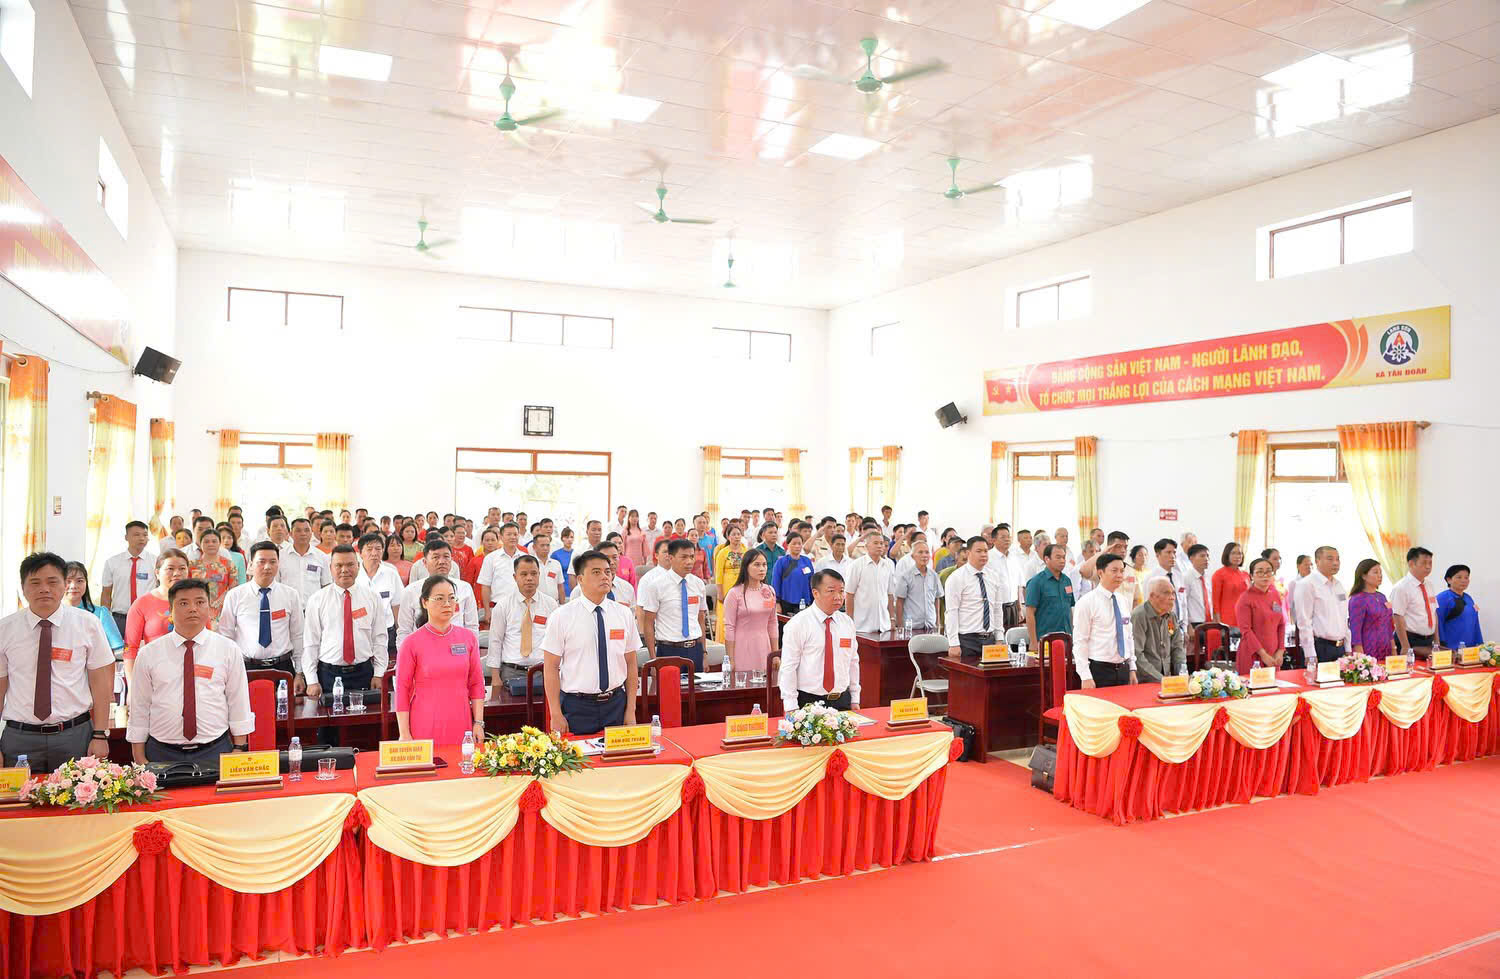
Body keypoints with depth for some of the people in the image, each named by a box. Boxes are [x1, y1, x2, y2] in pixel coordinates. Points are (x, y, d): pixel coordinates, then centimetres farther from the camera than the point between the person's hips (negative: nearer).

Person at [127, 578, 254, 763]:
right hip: (162, 754, 1)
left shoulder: (229, 651, 2)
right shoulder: (148, 654, 4)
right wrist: (140, 759, 3)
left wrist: (238, 750, -1)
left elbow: (238, 706, 3)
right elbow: (139, 710, 6)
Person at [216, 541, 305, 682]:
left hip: (283, 667, 1)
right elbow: (226, 637, 5)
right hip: (246, 668, 0)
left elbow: (297, 637, 5)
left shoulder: (291, 595, 4)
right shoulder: (234, 596, 2)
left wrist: (299, 673, 4)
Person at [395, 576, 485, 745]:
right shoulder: (412, 642, -3)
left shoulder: (468, 638, 5)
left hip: (461, 726, 3)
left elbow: (476, 684, 8)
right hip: (425, 730, -2)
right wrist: (405, 735, -5)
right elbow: (402, 690, -2)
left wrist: (478, 723, 2)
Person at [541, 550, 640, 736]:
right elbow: (551, 668, -5)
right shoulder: (561, 617, -6)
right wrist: (556, 715, -7)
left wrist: (631, 710, 4)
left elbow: (631, 664, 6)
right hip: (576, 707, -3)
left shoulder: (624, 614, 2)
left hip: (616, 704, 3)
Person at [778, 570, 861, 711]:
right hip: (809, 703, -5)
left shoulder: (847, 623, 6)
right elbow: (788, 667, -12)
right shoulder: (798, 624, -10)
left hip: (842, 701, 5)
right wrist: (791, 708, -15)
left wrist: (855, 700, 10)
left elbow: (853, 662, 12)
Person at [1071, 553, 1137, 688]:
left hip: (1123, 670, 6)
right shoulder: (1087, 602, -10)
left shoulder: (1125, 601, 10)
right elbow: (1079, 641, -12)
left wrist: (1132, 669, 12)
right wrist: (1086, 677, -16)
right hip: (1099, 671, -6)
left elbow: (1129, 636, 17)